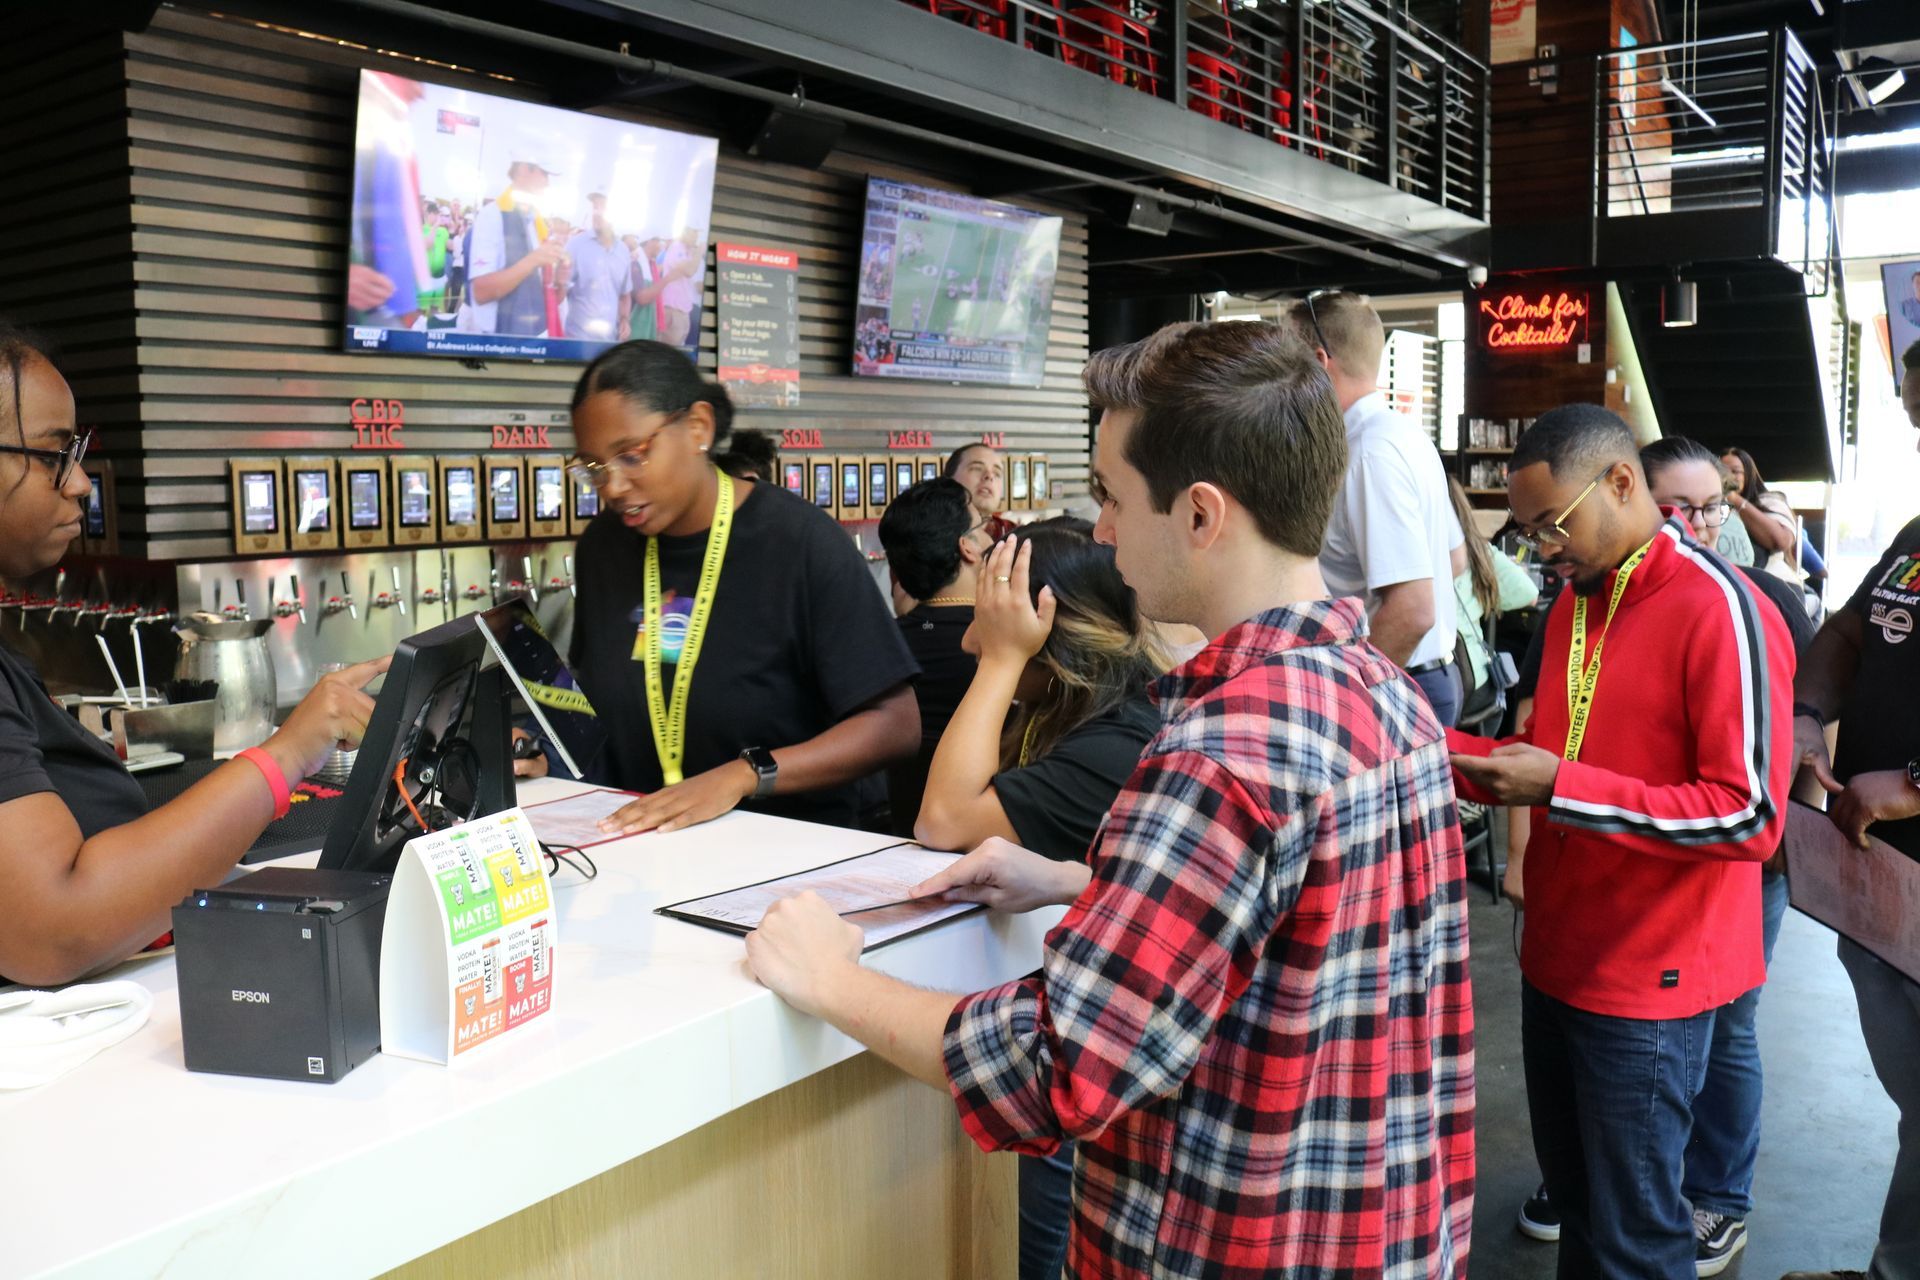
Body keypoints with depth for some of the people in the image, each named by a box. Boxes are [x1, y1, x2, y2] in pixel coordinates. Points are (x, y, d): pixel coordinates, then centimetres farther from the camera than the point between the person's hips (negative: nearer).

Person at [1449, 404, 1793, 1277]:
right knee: (1571, 1198, 20)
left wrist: (1558, 788, -24)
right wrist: (1441, 747, -2)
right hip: (1555, 961, 7)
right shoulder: (1573, 602, 10)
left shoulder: (1720, 612, -17)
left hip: (1648, 983, -7)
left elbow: (1751, 816, -22)